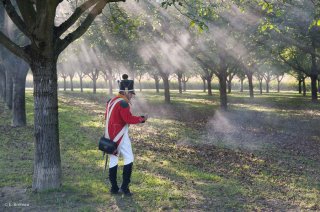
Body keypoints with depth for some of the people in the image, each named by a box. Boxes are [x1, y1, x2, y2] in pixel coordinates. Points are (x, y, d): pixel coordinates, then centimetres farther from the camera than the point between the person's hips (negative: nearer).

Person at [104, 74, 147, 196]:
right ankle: (124, 187, -2)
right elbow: (129, 119, -21)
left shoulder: (111, 101, 12)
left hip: (110, 134, 9)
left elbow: (107, 117, 19)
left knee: (113, 159, 11)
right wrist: (142, 119, -9)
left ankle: (114, 188, 16)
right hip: (120, 135, -9)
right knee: (129, 159, 0)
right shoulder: (123, 103, -17)